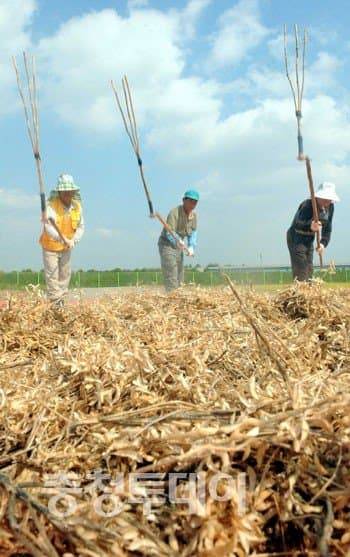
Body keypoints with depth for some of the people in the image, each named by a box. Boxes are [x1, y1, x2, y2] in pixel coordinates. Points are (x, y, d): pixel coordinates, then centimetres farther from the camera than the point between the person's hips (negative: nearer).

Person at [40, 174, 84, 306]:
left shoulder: (77, 206, -9)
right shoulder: (52, 205, -25)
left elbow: (80, 227, -3)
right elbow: (49, 227, -36)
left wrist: (73, 240, -20)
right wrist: (63, 239, -51)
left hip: (66, 247, 5)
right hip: (50, 246, -5)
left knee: (65, 274, 13)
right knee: (52, 275, -4)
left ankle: (62, 301, 27)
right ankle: (56, 304, 4)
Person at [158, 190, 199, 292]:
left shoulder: (193, 215, -1)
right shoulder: (174, 213, -24)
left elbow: (193, 233, 5)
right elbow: (169, 233, -31)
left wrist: (191, 247, -11)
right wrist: (178, 241, -51)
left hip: (178, 247, 8)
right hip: (167, 245, -8)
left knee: (180, 280, 9)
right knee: (171, 279, -17)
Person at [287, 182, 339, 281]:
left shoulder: (330, 207, -3)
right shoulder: (308, 205, -25)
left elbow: (327, 228, 2)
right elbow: (298, 223, -41)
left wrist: (323, 243, -12)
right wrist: (310, 226, -61)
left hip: (309, 240, 8)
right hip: (296, 238, -8)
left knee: (309, 270, 12)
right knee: (300, 270, -14)